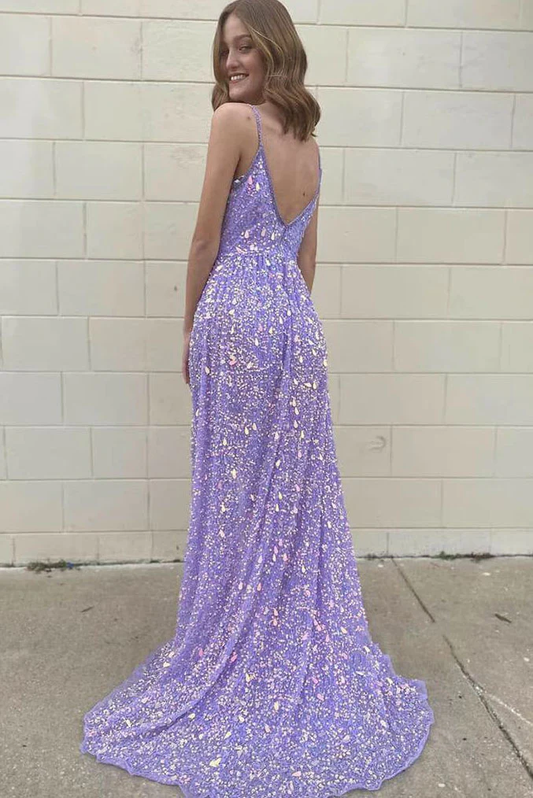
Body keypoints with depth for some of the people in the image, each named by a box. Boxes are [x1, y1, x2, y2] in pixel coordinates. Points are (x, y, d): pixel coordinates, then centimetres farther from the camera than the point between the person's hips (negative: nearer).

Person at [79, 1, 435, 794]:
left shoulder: (234, 120, -5)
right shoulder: (310, 141, 16)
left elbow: (207, 238, -6)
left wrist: (191, 328, 3)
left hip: (237, 316, -7)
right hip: (298, 323, 7)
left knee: (237, 499, 2)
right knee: (298, 497, 12)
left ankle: (234, 669, 18)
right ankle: (306, 666, 25)